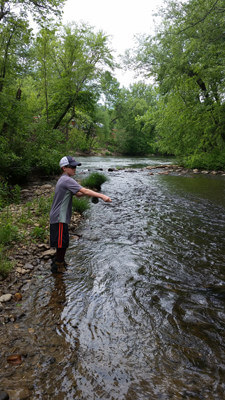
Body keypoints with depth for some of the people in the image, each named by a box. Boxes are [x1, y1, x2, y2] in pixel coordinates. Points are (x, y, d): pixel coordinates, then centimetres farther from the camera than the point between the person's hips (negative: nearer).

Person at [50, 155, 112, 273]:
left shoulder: (63, 180, 15)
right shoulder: (67, 180, -18)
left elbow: (78, 194, 14)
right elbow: (84, 191, -26)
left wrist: (89, 193, -3)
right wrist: (102, 196, -27)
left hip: (60, 217, 10)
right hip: (59, 218, -10)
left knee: (62, 242, 21)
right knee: (62, 243, 1)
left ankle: (58, 261, 37)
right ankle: (58, 266, 16)